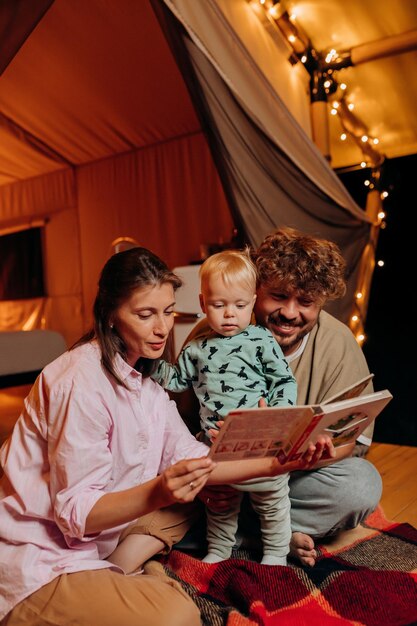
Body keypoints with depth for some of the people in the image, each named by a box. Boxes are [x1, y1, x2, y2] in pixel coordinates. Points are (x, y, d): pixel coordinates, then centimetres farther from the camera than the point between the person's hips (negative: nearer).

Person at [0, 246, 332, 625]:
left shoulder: (143, 377, 2)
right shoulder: (82, 381, -24)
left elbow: (189, 456, -3)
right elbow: (77, 512, -23)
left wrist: (272, 464, -14)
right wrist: (157, 493, -40)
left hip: (93, 537, 9)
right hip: (37, 562, -8)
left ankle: (120, 569, -1)